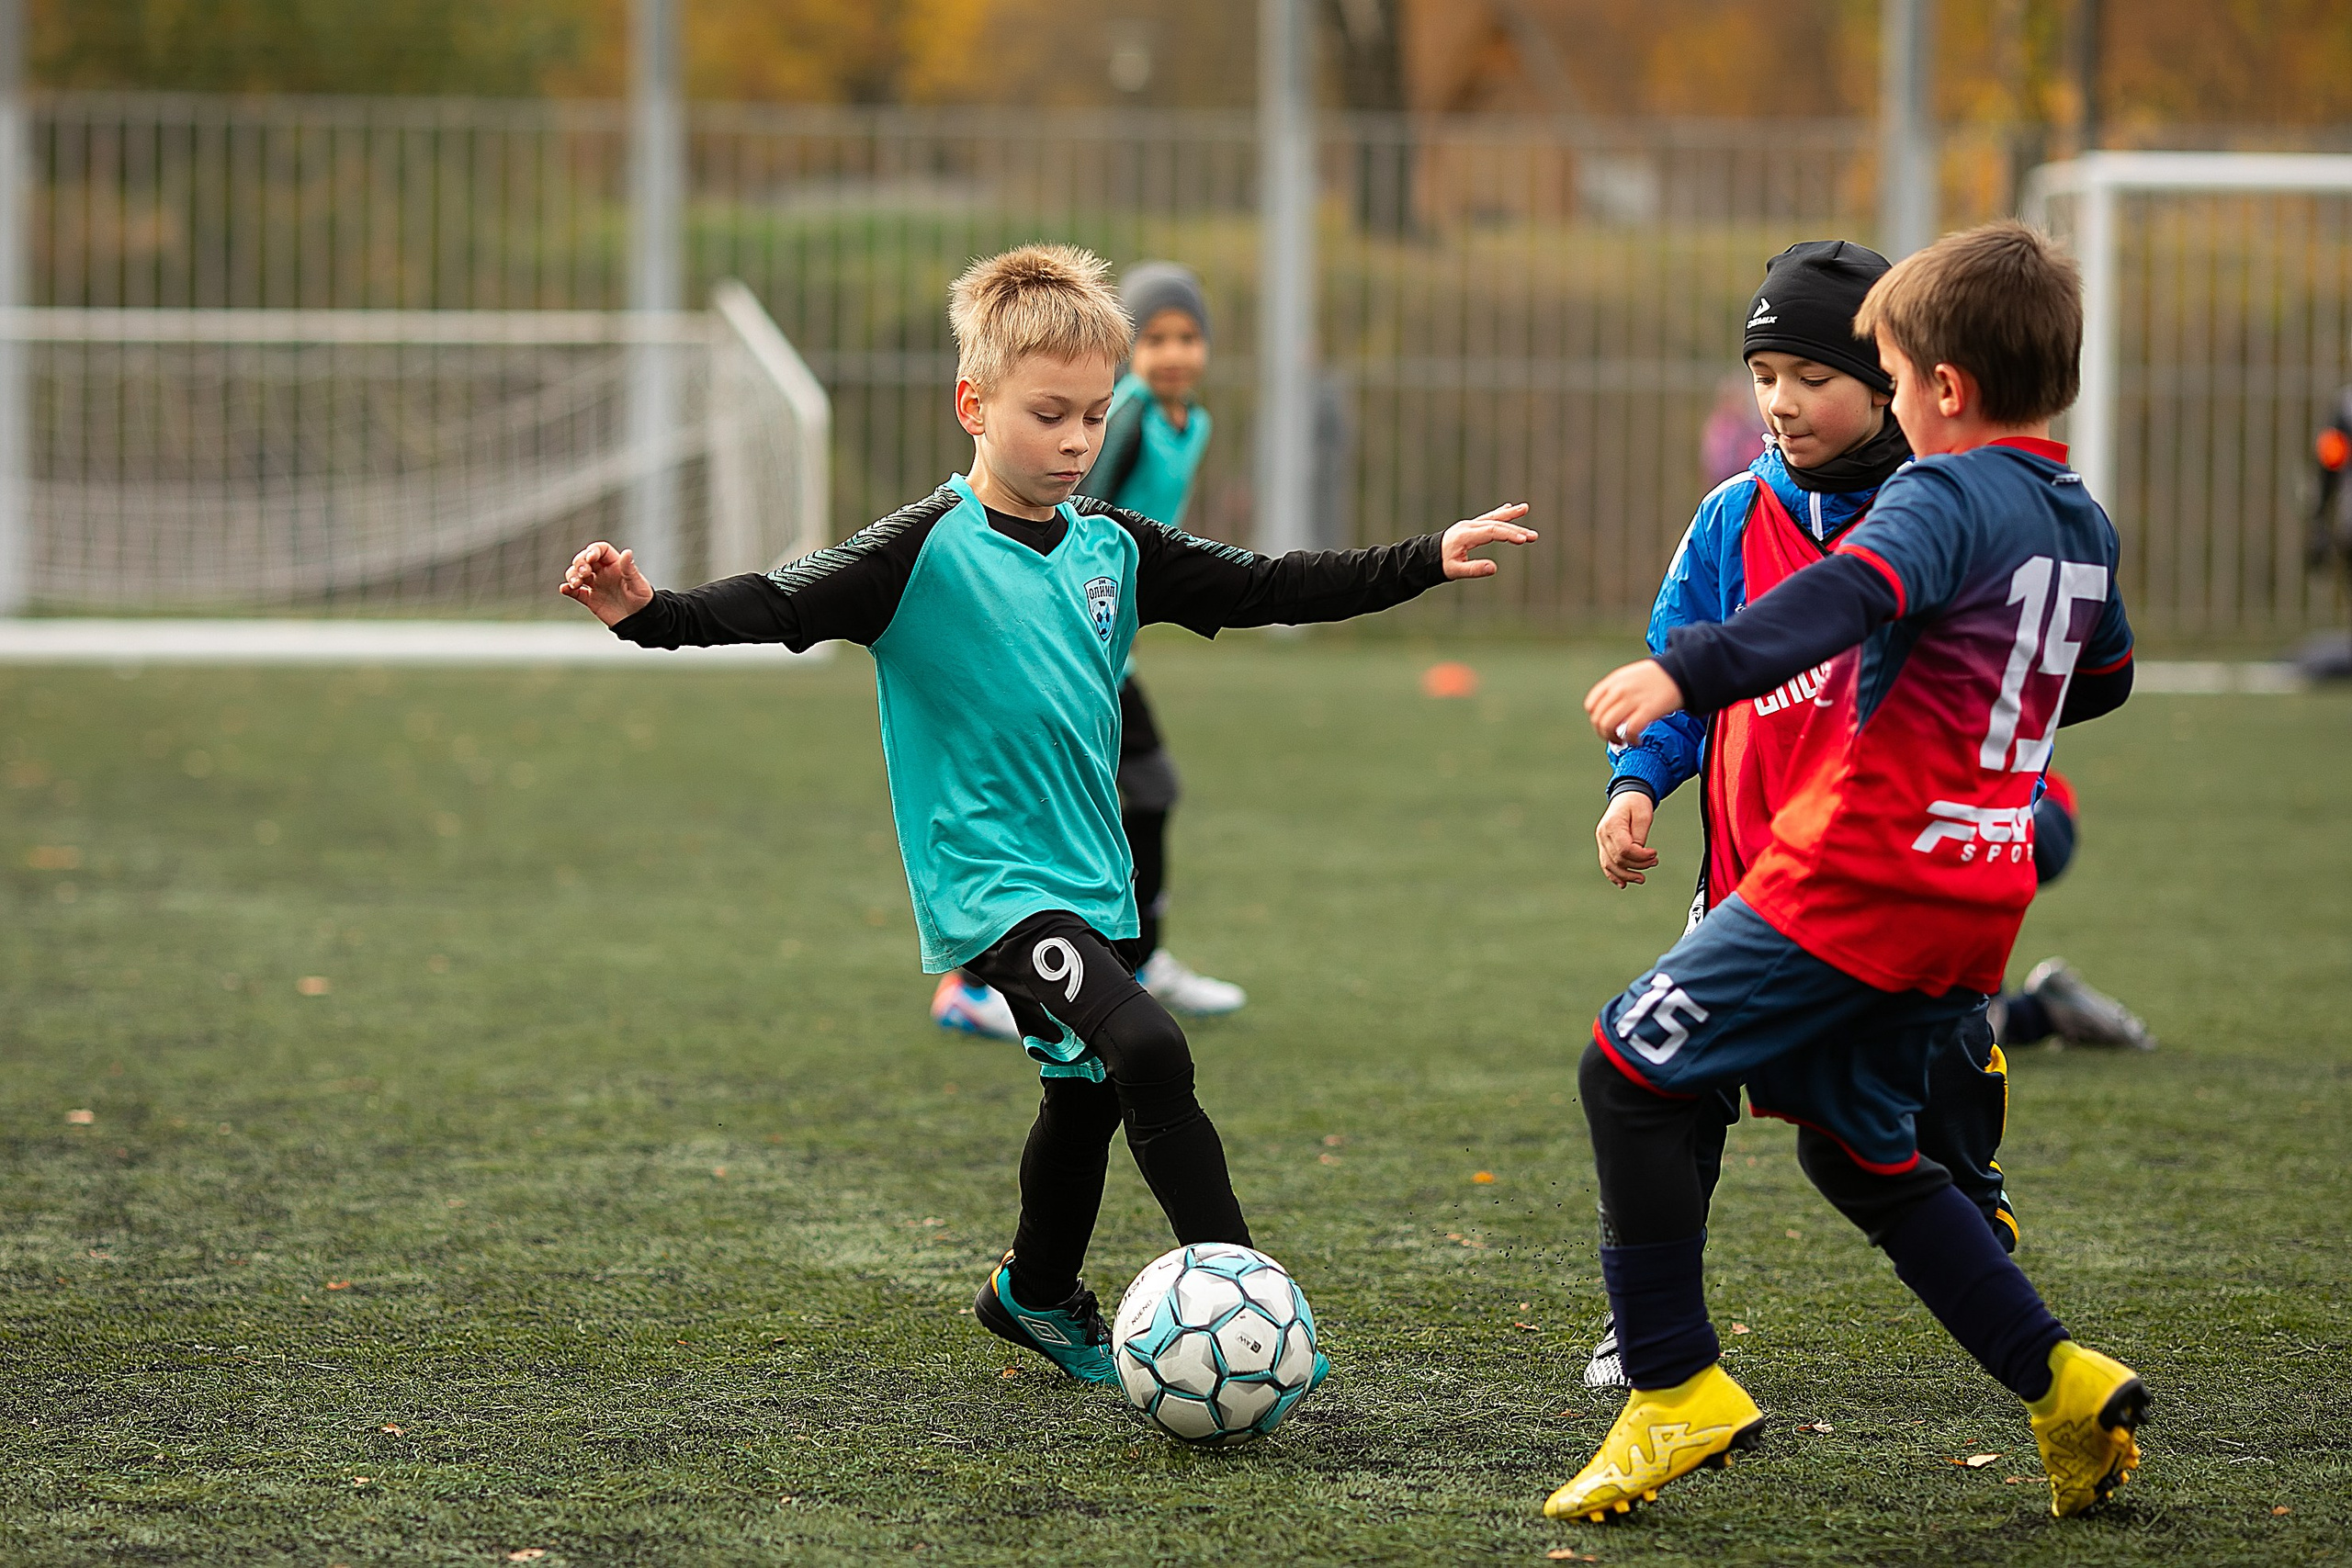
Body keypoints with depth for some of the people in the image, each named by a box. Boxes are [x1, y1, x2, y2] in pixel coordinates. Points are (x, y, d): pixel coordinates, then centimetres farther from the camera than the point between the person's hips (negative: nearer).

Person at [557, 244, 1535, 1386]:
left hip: (1092, 875, 8)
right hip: (990, 881, -7)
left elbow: (1265, 588, 14)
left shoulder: (1114, 548, 7)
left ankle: (1038, 1295, 43)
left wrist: (1430, 561, 12)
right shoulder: (927, 551, -12)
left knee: (1087, 1090, 18)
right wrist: (649, 613, -38)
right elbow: (785, 603, -21)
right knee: (1147, 1049, -24)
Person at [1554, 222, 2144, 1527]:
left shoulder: (1945, 496, -12)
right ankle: (2061, 1384, 14)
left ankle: (1675, 1387, -5)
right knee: (1859, 1147, 21)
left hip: (1858, 875, -9)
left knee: (1629, 1072, -3)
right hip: (1973, 895, 9)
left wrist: (1685, 675, -44)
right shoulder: (2084, 525, 15)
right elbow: (2105, 676, 32)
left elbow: (1849, 598, -32)